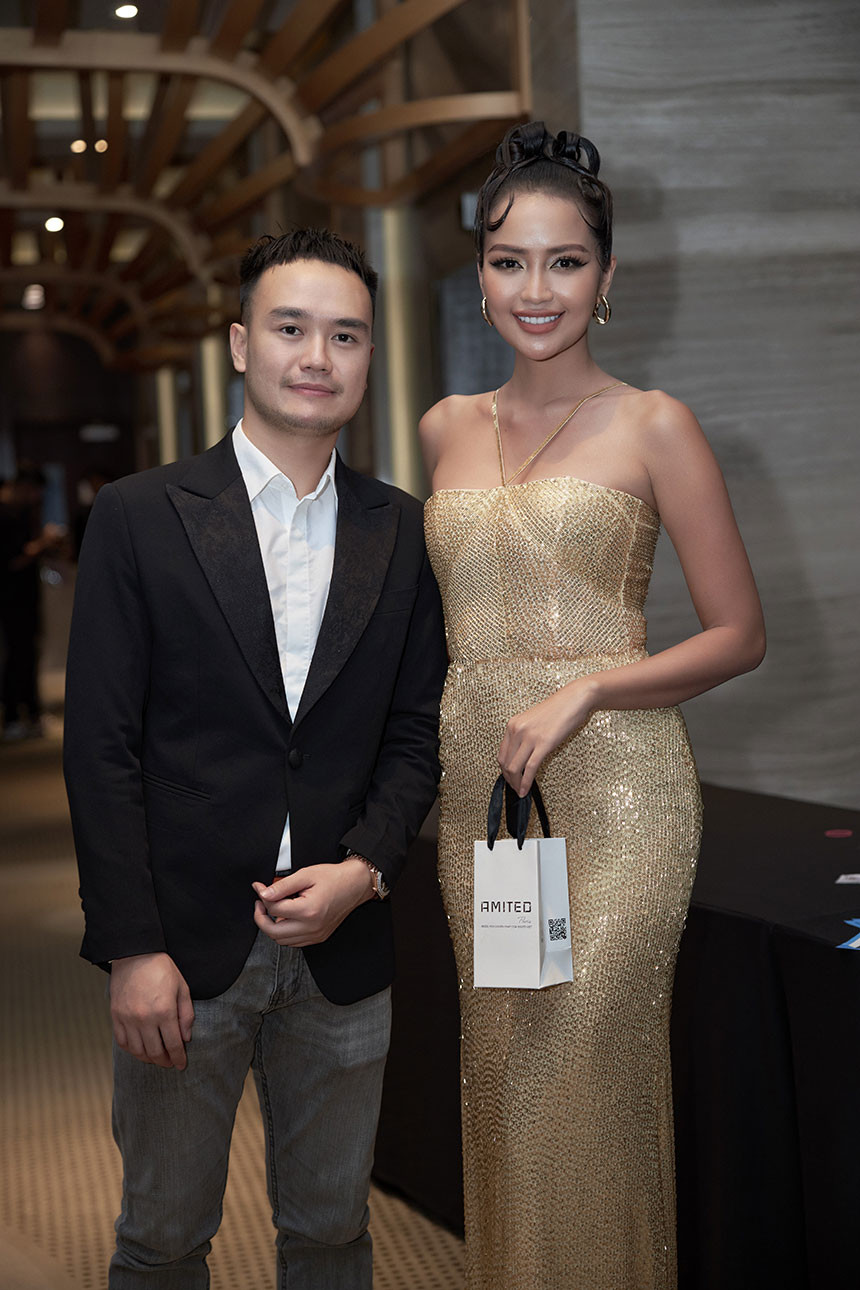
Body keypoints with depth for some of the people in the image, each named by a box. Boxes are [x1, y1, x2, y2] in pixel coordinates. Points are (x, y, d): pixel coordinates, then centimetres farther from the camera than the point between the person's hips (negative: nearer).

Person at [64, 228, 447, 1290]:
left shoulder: (401, 533, 6)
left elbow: (416, 734, 8)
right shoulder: (140, 516, -3)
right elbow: (101, 746, -6)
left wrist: (364, 868, -9)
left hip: (342, 949, 3)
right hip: (184, 948, -2)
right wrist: (133, 948, -12)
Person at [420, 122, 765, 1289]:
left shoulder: (653, 427, -3)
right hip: (475, 785, 5)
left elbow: (739, 633, -3)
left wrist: (584, 688, -15)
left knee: (579, 1082, -5)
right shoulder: (448, 429, 11)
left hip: (616, 787, -4)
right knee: (499, 1076, 11)